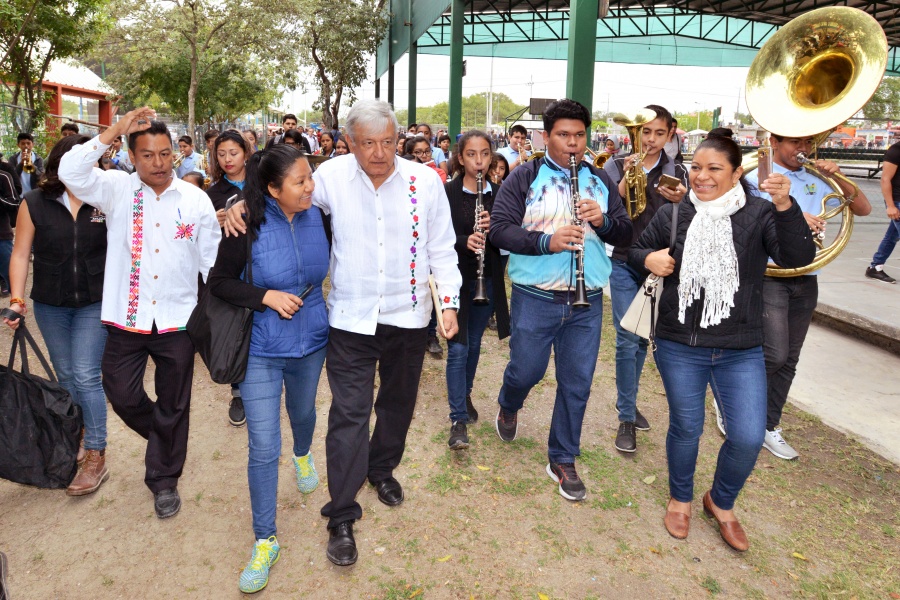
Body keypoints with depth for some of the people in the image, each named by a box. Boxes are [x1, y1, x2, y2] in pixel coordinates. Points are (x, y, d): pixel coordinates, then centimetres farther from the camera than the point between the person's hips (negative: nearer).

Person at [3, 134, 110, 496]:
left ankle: (96, 457, 3)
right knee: (66, 378, 14)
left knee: (86, 377, -5)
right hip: (50, 306, 2)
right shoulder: (35, 204, -4)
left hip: (94, 303, -2)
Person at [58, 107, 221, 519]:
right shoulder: (117, 189, 0)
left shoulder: (195, 199, -1)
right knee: (122, 396, 8)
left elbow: (213, 261, 2)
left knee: (172, 406, 10)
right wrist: (115, 129, -19)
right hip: (126, 316, 1)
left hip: (177, 319, 0)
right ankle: (163, 436, 40)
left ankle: (164, 479, 29)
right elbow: (70, 172, -19)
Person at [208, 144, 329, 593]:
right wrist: (266, 296, -21)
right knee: (263, 448, -1)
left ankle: (303, 456, 63)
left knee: (303, 412, 28)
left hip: (310, 342, 3)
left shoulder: (318, 216, -9)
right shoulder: (250, 225, -18)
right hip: (261, 348, -3)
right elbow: (219, 282, -10)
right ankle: (265, 540, 16)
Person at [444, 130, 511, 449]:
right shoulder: (446, 192, -7)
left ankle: (465, 395, 39)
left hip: (487, 280, 4)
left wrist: (493, 228, -19)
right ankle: (458, 420, 1)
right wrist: (464, 241, -27)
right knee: (457, 349, -4)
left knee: (474, 344, 18)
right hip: (456, 278, -3)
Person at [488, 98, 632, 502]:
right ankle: (508, 407, 46)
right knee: (527, 371, 9)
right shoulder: (524, 178, -2)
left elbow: (625, 234, 8)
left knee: (577, 383, 8)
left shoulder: (600, 181, 9)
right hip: (535, 298, -3)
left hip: (587, 300, 3)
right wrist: (546, 242, -26)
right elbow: (499, 229, -12)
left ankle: (562, 460, 25)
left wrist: (604, 221, -14)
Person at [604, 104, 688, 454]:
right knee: (627, 340, -7)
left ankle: (627, 401, 32)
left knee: (643, 337, 13)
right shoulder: (616, 166, 1)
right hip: (624, 262, -3)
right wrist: (626, 179, -17)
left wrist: (680, 200, -18)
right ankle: (627, 419, 3)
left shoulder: (676, 173, 6)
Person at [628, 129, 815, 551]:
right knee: (685, 428, 13)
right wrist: (648, 259, -13)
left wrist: (785, 207, -36)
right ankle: (680, 499, 39)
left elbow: (798, 257, -20)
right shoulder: (672, 214, -1)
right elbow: (635, 251, 11)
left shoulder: (759, 214, -6)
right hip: (679, 347, 1)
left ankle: (721, 503, 28)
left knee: (749, 437, -2)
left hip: (741, 351, 0)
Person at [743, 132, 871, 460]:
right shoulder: (756, 179, -4)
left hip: (806, 280, 6)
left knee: (788, 360, 9)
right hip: (769, 275, -6)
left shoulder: (816, 181, 10)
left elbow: (863, 209, 11)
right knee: (774, 355, -14)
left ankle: (767, 426, 22)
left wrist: (838, 178, -3)